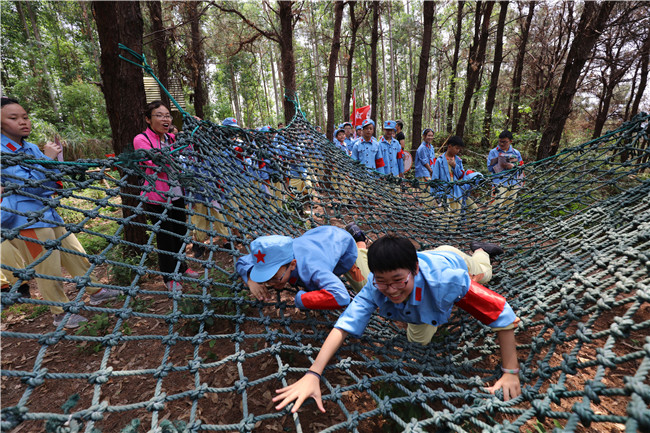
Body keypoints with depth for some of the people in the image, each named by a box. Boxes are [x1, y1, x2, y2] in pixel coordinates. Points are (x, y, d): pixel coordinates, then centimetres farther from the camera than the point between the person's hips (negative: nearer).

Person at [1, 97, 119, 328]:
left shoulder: (32, 148, 11)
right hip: (26, 220, -7)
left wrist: (57, 159, -2)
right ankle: (61, 314, 18)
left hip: (48, 213, 8)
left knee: (75, 256, 15)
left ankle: (96, 292, 30)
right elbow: (29, 184, -20)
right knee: (48, 269, 2)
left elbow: (53, 182, 13)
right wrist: (47, 159, -18)